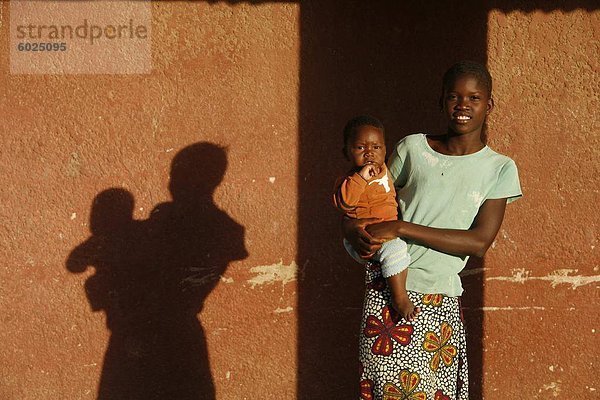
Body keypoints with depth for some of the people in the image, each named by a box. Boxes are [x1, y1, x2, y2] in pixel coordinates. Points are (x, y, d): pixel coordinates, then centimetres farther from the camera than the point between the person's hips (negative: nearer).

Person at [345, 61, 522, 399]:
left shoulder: (499, 169, 3)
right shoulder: (413, 149, 6)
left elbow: (479, 242, -8)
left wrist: (401, 229, -14)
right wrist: (357, 234, -13)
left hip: (439, 301, 0)